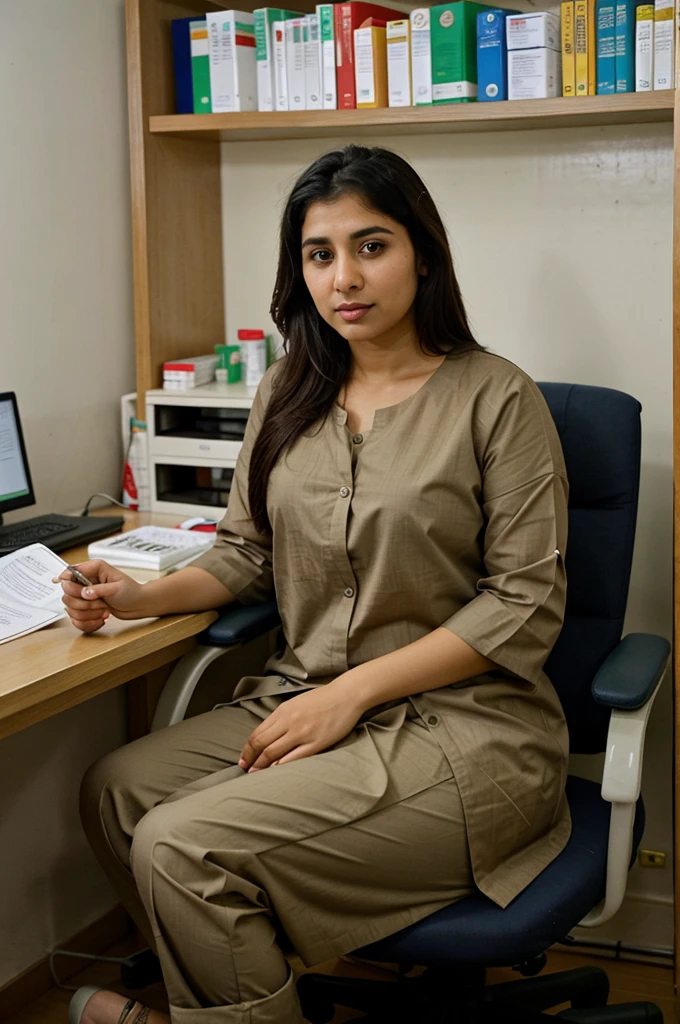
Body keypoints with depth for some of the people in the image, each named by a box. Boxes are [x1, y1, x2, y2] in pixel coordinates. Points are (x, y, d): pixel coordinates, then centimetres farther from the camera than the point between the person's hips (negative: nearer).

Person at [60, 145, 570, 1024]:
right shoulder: (286, 395, 10)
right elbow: (246, 552, 17)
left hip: (461, 724, -6)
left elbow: (525, 604, -12)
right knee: (115, 791, -9)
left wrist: (351, 693, -16)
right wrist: (146, 597, -4)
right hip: (302, 699, 6)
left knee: (182, 846, -20)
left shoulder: (496, 399, -9)